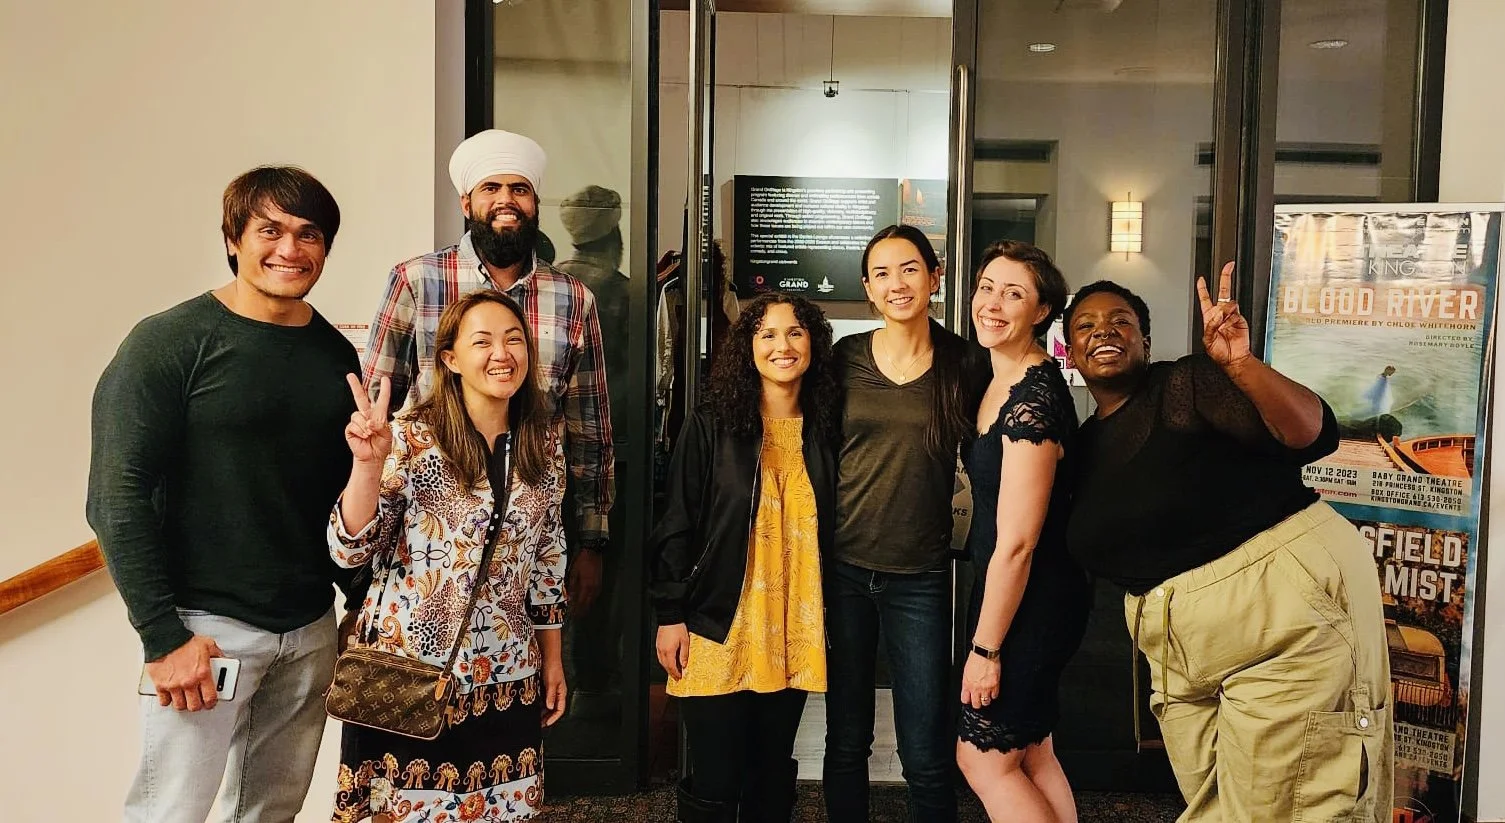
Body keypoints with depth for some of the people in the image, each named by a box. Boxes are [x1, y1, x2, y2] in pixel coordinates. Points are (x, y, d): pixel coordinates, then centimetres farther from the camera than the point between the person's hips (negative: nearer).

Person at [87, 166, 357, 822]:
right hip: (207, 628, -5)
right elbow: (117, 498, -12)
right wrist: (162, 637, -16)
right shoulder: (170, 343, -8)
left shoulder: (336, 354, 7)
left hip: (311, 628, 5)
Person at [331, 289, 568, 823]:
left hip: (506, 681, 4)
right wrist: (368, 462, -28)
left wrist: (552, 659, 14)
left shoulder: (543, 447, 3)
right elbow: (350, 551, -13)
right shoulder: (412, 438, -10)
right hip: (408, 675, -3)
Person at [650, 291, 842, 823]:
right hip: (718, 630, -3)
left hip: (793, 634, 3)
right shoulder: (712, 426, -4)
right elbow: (677, 527, -3)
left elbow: (832, 530, 11)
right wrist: (670, 615, -7)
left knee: (773, 774, 15)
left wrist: (829, 621, 9)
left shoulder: (825, 430, 5)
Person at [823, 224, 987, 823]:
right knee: (845, 743, 12)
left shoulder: (964, 366, 0)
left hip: (920, 577, -1)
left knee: (927, 757, 1)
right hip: (842, 568, 1)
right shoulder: (845, 358, 1)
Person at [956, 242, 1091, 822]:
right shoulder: (1002, 382, 6)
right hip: (1009, 589, 9)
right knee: (1032, 753, 18)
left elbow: (1017, 543, -23)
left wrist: (984, 647, -17)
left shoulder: (1033, 399, -24)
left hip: (1032, 599, -9)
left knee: (983, 756, 3)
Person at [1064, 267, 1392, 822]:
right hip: (1182, 655, 7)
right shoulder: (1084, 445, 10)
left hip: (1288, 613, -7)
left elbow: (1310, 435, -24)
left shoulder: (1188, 383, -10)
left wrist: (1241, 365, -36)